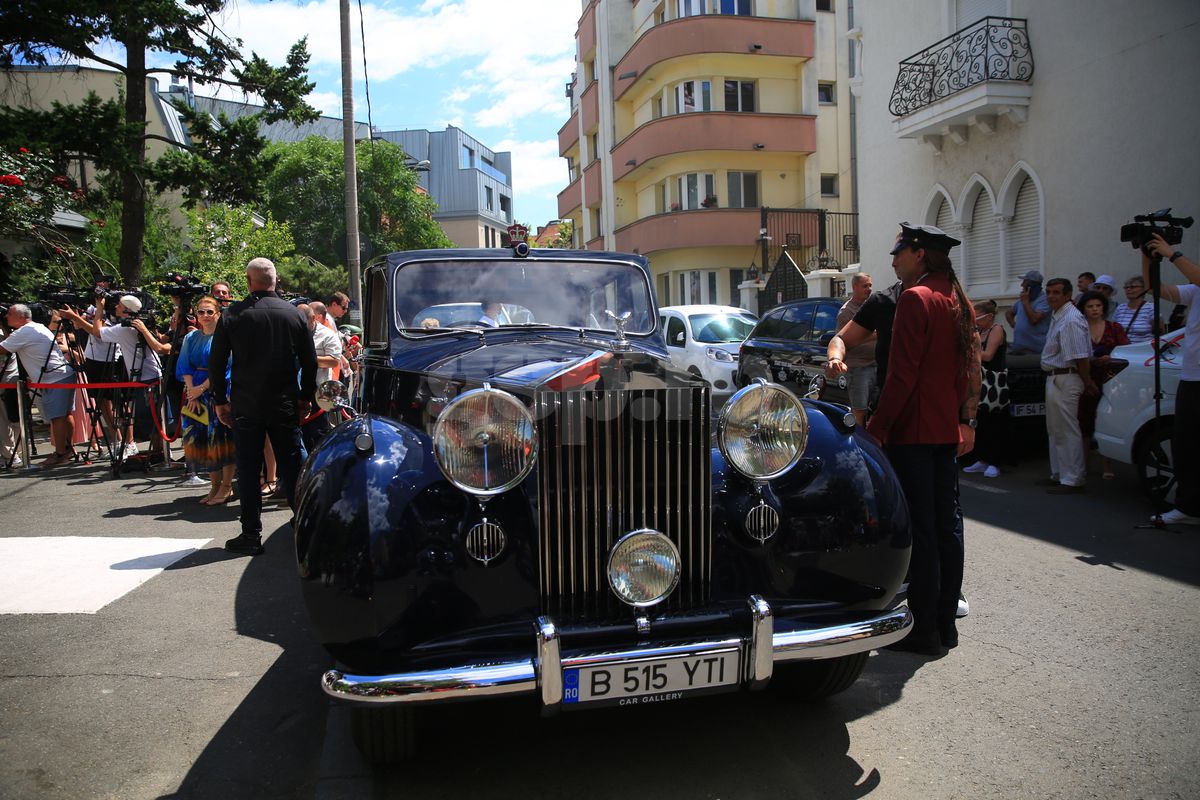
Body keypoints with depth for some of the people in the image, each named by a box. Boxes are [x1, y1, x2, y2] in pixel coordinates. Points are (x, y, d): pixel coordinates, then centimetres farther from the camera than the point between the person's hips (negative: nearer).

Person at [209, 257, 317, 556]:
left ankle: (251, 535, 9)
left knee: (248, 470, 6)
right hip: (285, 405, 1)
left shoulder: (231, 315, -5)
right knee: (291, 467, 10)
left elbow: (216, 363, -1)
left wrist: (220, 400, 9)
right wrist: (306, 397, 13)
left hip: (245, 405, -1)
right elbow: (310, 361, 3)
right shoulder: (294, 314, -1)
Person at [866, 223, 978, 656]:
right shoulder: (958, 301, 13)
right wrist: (966, 419, 21)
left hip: (913, 430, -9)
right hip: (947, 430, 9)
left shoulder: (916, 298, -13)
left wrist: (877, 426, -16)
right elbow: (970, 367, 16)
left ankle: (924, 629, 5)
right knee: (944, 528, 13)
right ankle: (945, 623, 22)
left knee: (919, 531, -3)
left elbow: (903, 373, -19)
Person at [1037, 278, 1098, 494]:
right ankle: (1059, 474, 27)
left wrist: (1088, 382, -14)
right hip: (1055, 379, 11)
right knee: (1055, 430, 17)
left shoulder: (1070, 320, -18)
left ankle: (1073, 480, -2)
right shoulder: (1057, 315, 14)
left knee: (1066, 431, -7)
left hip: (1064, 380, -11)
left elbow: (1081, 357, -21)